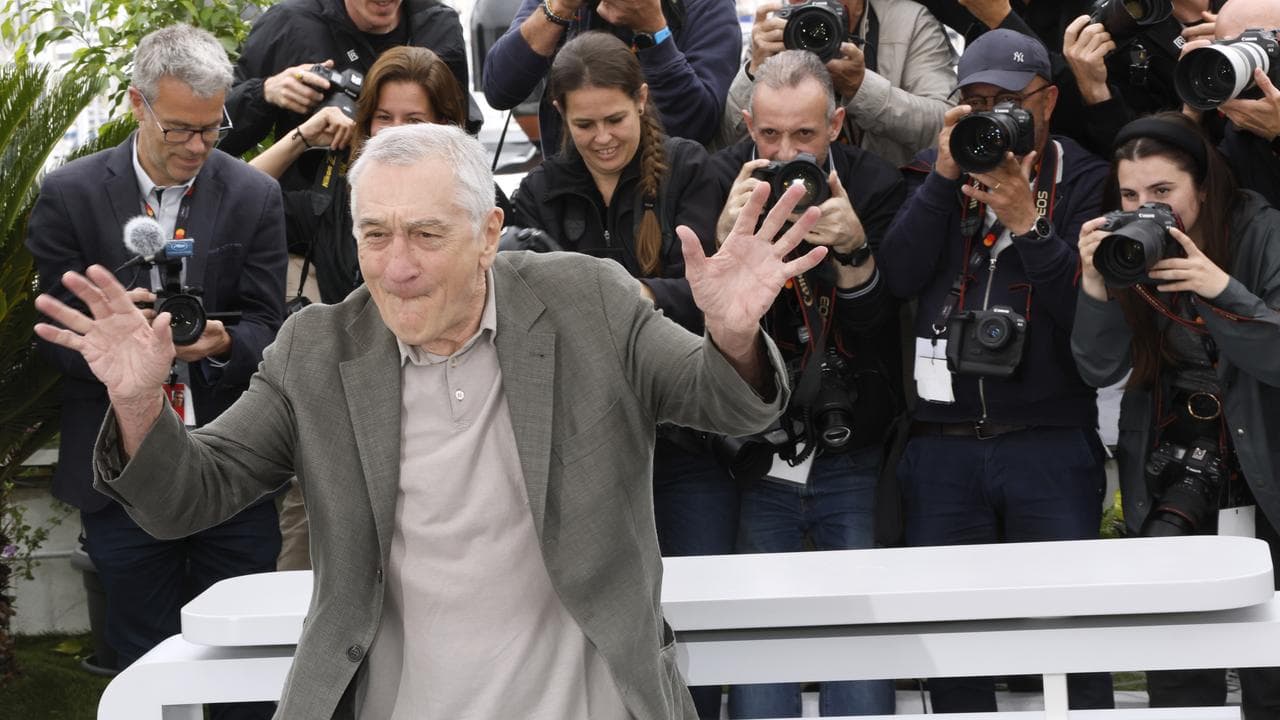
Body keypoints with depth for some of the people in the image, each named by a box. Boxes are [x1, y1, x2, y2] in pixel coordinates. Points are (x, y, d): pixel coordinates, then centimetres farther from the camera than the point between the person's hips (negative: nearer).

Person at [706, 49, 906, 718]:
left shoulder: (876, 185, -4)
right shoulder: (721, 182, -4)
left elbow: (875, 323, -9)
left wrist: (853, 249, -27)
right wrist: (728, 236, -28)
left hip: (854, 457, 0)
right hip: (758, 457, 0)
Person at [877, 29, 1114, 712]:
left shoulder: (1083, 181, 3)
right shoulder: (933, 173, 11)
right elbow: (898, 276, -4)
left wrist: (1026, 223, -17)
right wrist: (944, 177, -9)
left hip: (1050, 442, -2)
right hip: (941, 443, 3)